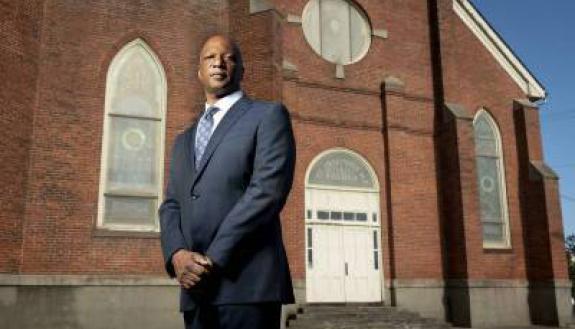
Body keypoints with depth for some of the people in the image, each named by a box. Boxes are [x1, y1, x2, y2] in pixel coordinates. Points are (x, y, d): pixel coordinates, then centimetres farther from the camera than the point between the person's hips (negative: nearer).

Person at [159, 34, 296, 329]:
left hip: (247, 282, -5)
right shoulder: (183, 141, 23)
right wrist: (176, 254, -6)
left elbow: (268, 189, -10)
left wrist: (214, 260, -13)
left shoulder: (268, 116, 3)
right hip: (196, 288, 6)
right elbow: (170, 205, 15)